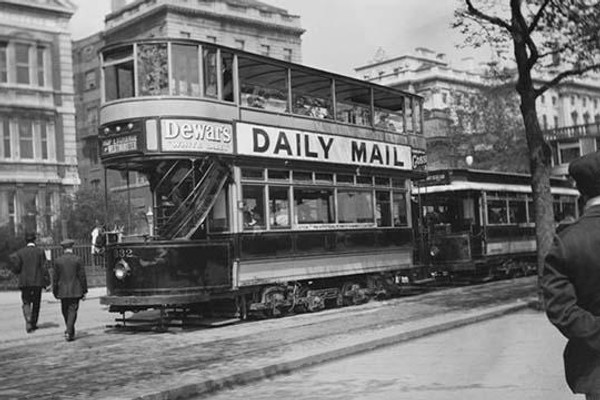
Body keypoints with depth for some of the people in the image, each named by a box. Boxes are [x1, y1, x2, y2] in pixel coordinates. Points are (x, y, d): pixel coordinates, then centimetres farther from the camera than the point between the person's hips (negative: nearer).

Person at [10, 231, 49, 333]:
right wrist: (47, 282, -4)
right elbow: (44, 267, -8)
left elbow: (15, 268, -5)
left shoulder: (20, 252, -1)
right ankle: (33, 324, 18)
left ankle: (28, 323, -15)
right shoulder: (40, 252, -4)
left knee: (26, 303, 6)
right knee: (36, 303, 13)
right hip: (37, 281, 0)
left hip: (24, 282, 0)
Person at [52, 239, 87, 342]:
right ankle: (69, 332, -10)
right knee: (72, 311, 0)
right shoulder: (77, 259, -6)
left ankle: (70, 331, 29)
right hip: (75, 291, -2)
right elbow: (82, 277, -5)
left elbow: (55, 278, 3)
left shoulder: (58, 261, -1)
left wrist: (55, 292, 12)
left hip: (63, 291, 2)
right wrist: (84, 291, 1)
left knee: (65, 311, 16)